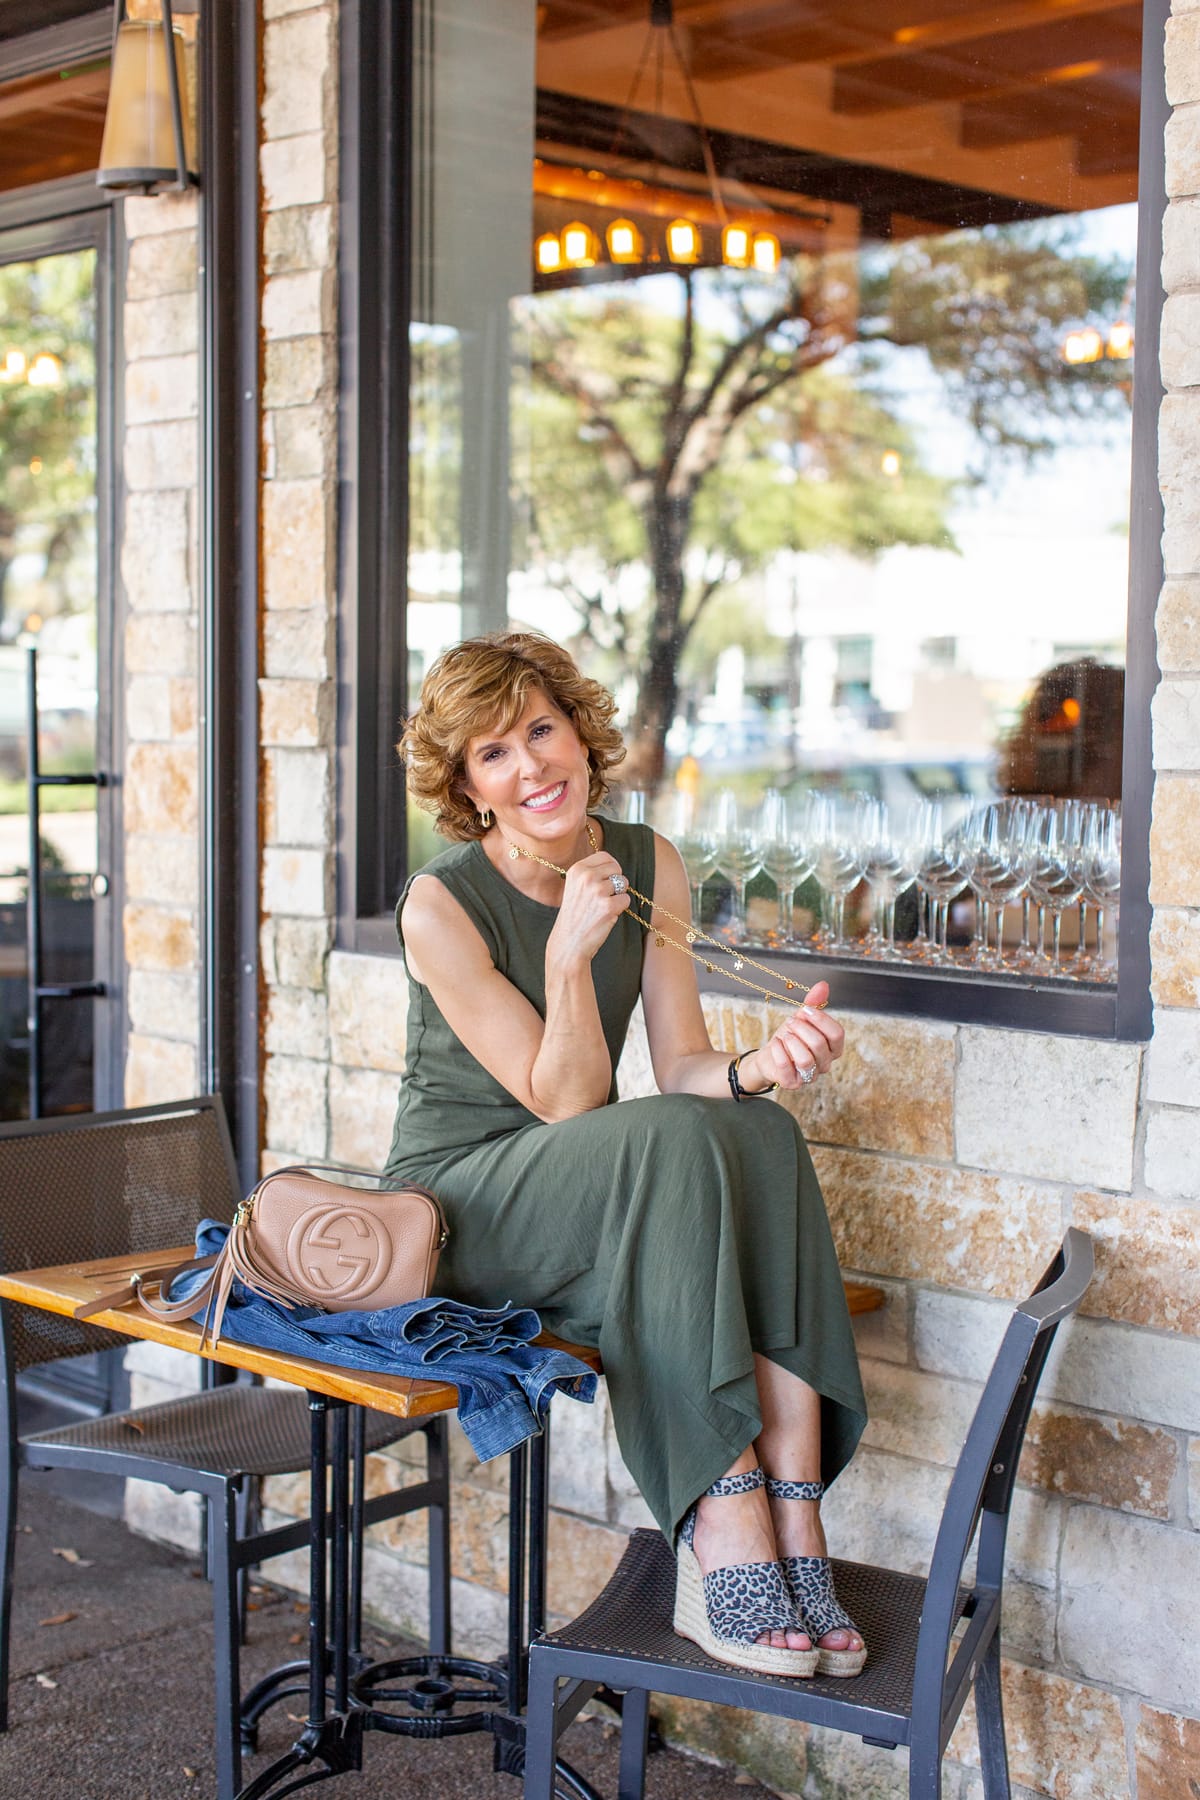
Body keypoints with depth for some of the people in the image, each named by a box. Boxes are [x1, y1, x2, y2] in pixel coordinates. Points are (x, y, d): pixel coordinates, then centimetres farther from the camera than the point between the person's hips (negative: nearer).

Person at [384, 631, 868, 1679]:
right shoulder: (442, 905, -15)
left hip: (597, 1200, 5)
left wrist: (754, 1070, -24)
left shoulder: (649, 867, 1)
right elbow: (563, 1101, -16)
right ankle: (730, 1541, -37)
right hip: (455, 1200, -5)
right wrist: (570, 953, -31)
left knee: (761, 1135, -28)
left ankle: (792, 1525, -33)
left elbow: (679, 1064, -1)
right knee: (676, 1142, -34)